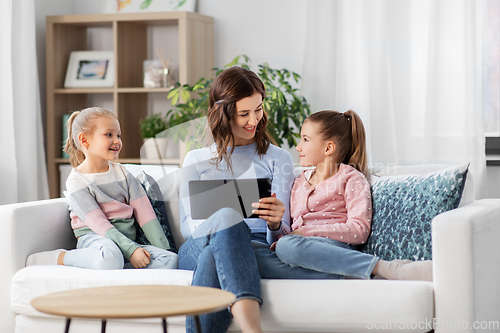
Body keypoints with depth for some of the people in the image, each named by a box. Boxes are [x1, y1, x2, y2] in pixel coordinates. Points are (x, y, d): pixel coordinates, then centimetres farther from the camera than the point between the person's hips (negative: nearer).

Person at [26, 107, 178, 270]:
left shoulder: (122, 173, 15)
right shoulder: (77, 182, -3)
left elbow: (144, 213, 10)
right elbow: (98, 222, -13)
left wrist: (162, 248, -2)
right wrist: (130, 250, -23)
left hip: (127, 241, 6)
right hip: (94, 238, -6)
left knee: (171, 260, -23)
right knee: (110, 259, -43)